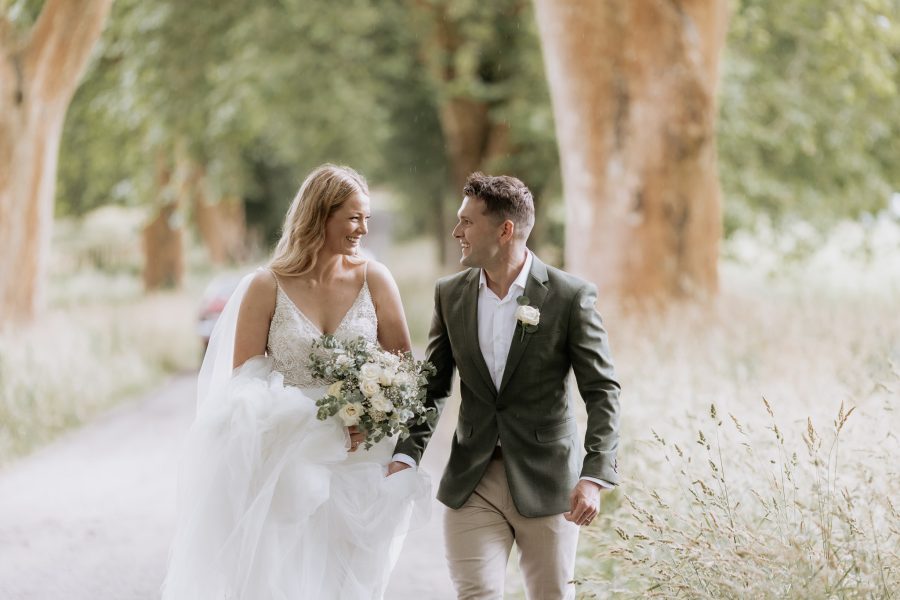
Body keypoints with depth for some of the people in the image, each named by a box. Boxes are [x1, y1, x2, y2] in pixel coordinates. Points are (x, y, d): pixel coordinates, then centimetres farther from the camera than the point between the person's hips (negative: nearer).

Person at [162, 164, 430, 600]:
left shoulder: (374, 279, 2)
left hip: (358, 463, 2)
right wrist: (318, 425, -14)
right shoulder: (267, 287, -4)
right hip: (287, 465, -2)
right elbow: (241, 380, -3)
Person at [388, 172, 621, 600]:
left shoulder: (570, 296, -8)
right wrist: (407, 454, -7)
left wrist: (595, 476, -19)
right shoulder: (450, 295, 4)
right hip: (472, 483, 3)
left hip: (546, 483, -2)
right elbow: (433, 386, 8)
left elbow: (602, 391, -9)